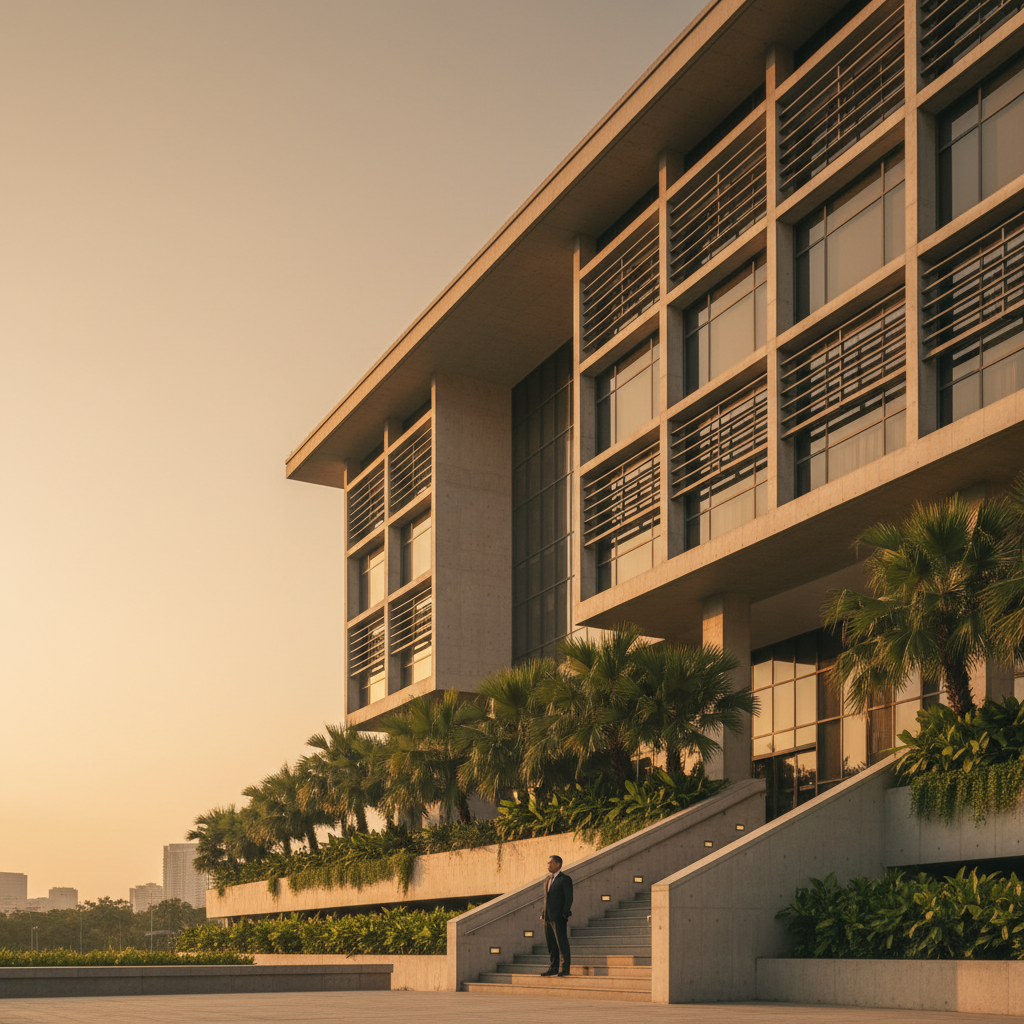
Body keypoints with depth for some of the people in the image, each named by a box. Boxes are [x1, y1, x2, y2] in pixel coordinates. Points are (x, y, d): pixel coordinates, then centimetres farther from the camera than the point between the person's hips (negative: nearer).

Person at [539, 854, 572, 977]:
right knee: (551, 944, 11)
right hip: (548, 918, 8)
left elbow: (569, 898, -10)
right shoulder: (547, 879, 17)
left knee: (562, 943, -5)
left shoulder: (565, 879, -6)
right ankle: (553, 969, 17)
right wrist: (543, 914, 13)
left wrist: (564, 914, -15)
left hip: (559, 917, -8)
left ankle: (565, 969, -1)